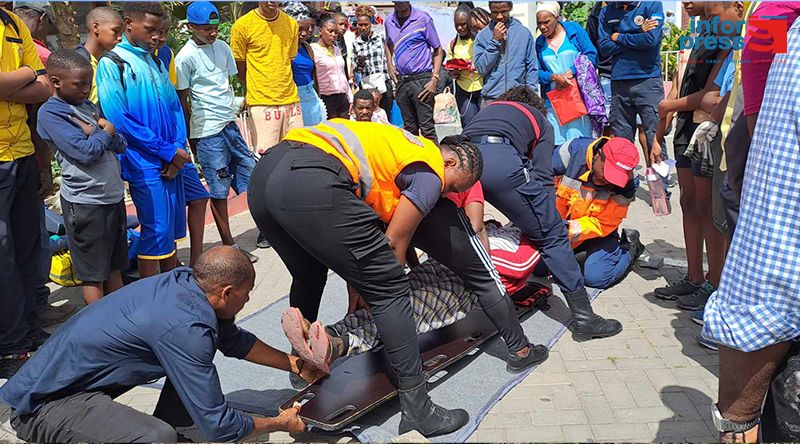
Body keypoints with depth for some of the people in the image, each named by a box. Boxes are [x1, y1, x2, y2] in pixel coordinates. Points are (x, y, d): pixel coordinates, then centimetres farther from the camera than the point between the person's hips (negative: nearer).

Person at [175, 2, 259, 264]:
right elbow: (182, 100, -6)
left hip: (230, 124, 6)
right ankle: (229, 244, 12)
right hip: (208, 131, -6)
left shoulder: (222, 47, 9)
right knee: (218, 188, 1)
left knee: (251, 173, 10)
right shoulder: (186, 57, -10)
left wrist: (234, 110, 16)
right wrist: (192, 137, -3)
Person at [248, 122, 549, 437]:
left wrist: (357, 284, 34)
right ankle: (418, 411, 5)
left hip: (264, 174, 10)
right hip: (312, 186, -10)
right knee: (389, 292, 2)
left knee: (308, 278, 32)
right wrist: (367, 285, 24)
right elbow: (394, 244, 9)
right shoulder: (431, 174, 8)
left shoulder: (402, 146, 33)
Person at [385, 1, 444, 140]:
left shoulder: (422, 18, -5)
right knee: (409, 128, 11)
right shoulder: (388, 21, 9)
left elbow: (438, 51, -2)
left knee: (427, 128, -9)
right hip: (401, 80, 5)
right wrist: (390, 67, 14)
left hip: (421, 78, -5)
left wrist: (434, 79, -12)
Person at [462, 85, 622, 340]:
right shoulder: (539, 119, 31)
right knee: (552, 236, 7)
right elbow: (543, 175, 13)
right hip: (501, 161, -3)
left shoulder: (488, 109, 43)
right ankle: (584, 319, 11)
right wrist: (547, 215, 16)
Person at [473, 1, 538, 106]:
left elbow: (532, 67, 6)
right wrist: (494, 41, -9)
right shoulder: (482, 36, 4)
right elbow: (481, 69, -4)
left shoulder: (524, 32, 4)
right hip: (491, 99, 0)